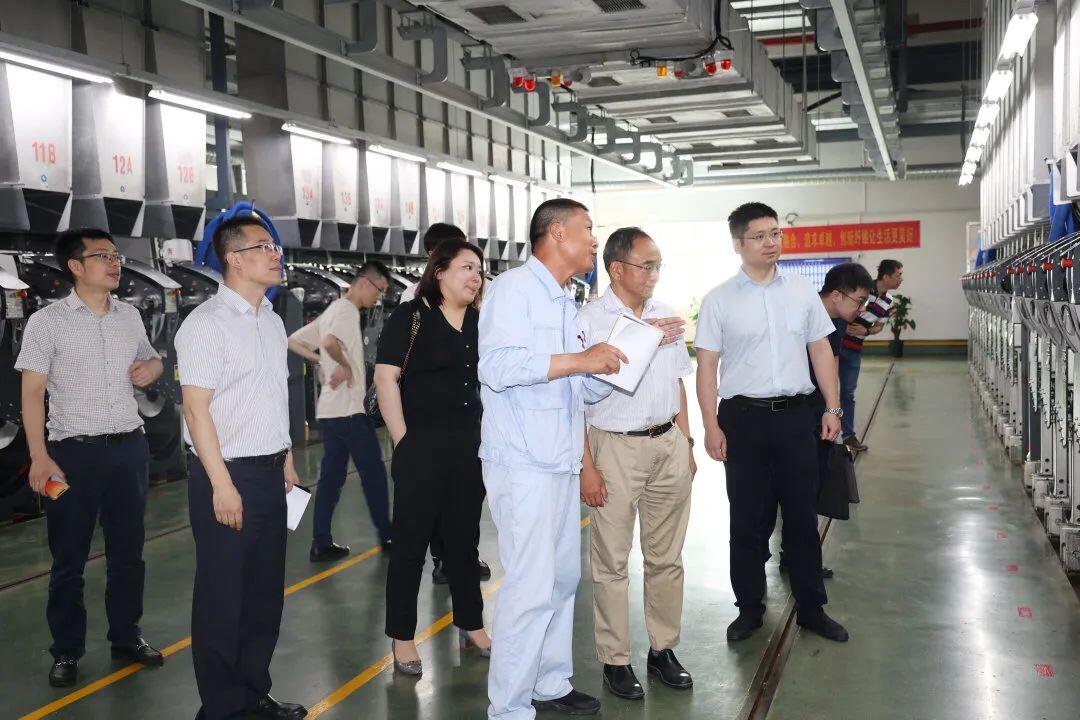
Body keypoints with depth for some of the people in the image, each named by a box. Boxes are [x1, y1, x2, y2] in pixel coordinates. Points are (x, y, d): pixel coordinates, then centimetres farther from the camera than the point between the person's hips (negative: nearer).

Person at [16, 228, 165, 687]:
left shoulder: (130, 316, 7)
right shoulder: (47, 321, -7)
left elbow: (151, 359, 24)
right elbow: (32, 392, -9)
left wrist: (151, 367, -1)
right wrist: (39, 457, -17)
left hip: (130, 447, 4)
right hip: (74, 452, -4)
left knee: (127, 550, 13)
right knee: (69, 557, 6)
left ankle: (126, 636, 28)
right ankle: (67, 651, 20)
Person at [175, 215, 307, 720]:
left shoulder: (272, 321, 13)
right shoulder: (206, 323, -11)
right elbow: (196, 408, -15)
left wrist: (286, 461, 15)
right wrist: (222, 486, -18)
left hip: (270, 473, 8)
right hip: (227, 474, -8)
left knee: (266, 591, 15)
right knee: (222, 598, 3)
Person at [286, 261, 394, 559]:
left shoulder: (332, 310, 17)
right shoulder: (348, 310, -13)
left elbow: (294, 341, 21)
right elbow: (330, 341, -33)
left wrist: (322, 361, 11)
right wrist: (344, 365, -17)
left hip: (329, 409, 9)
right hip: (349, 409, -9)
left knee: (331, 476, 9)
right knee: (373, 472, 3)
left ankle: (321, 544, 10)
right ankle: (386, 534, 14)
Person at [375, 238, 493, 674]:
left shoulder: (480, 323, 11)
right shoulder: (410, 318, -6)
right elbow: (386, 379, -10)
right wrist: (404, 442, -12)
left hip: (470, 449, 6)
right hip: (422, 449, -5)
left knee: (464, 539, 15)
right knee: (411, 542, 4)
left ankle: (471, 626, 29)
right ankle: (402, 638, 15)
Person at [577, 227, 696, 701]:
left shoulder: (665, 316, 8)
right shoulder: (589, 321, -10)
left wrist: (686, 443, 14)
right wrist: (586, 466, -14)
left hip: (669, 444, 6)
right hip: (616, 446, -5)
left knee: (666, 557, 13)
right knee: (612, 563, 4)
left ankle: (663, 649, 28)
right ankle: (615, 661, 17)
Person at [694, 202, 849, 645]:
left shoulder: (801, 292, 6)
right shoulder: (719, 301, -2)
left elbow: (821, 351, 11)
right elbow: (707, 365, -3)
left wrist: (832, 408, 5)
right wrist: (711, 426, -8)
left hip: (795, 413, 2)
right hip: (743, 417, -2)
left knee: (802, 516, 10)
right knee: (746, 519, 7)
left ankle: (811, 608, 24)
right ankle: (749, 608, 22)